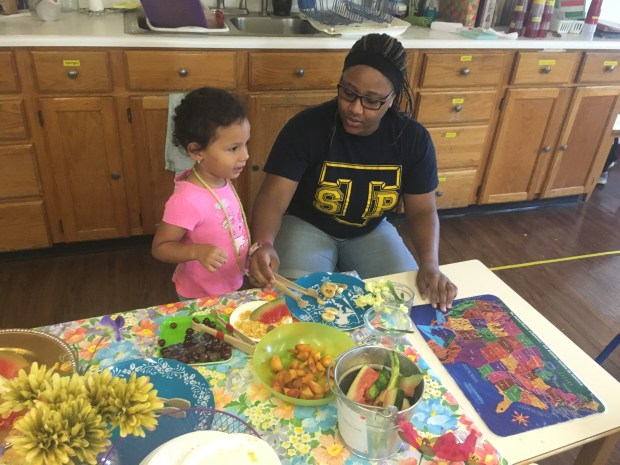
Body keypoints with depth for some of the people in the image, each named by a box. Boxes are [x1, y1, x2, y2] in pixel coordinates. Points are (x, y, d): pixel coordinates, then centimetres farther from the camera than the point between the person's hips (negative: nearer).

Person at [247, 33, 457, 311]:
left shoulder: (413, 139, -13)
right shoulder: (306, 127, -23)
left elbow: (422, 210, -8)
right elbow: (273, 197, -26)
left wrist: (430, 265, -27)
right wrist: (263, 244, -48)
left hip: (371, 231, 4)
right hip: (307, 226, -3)